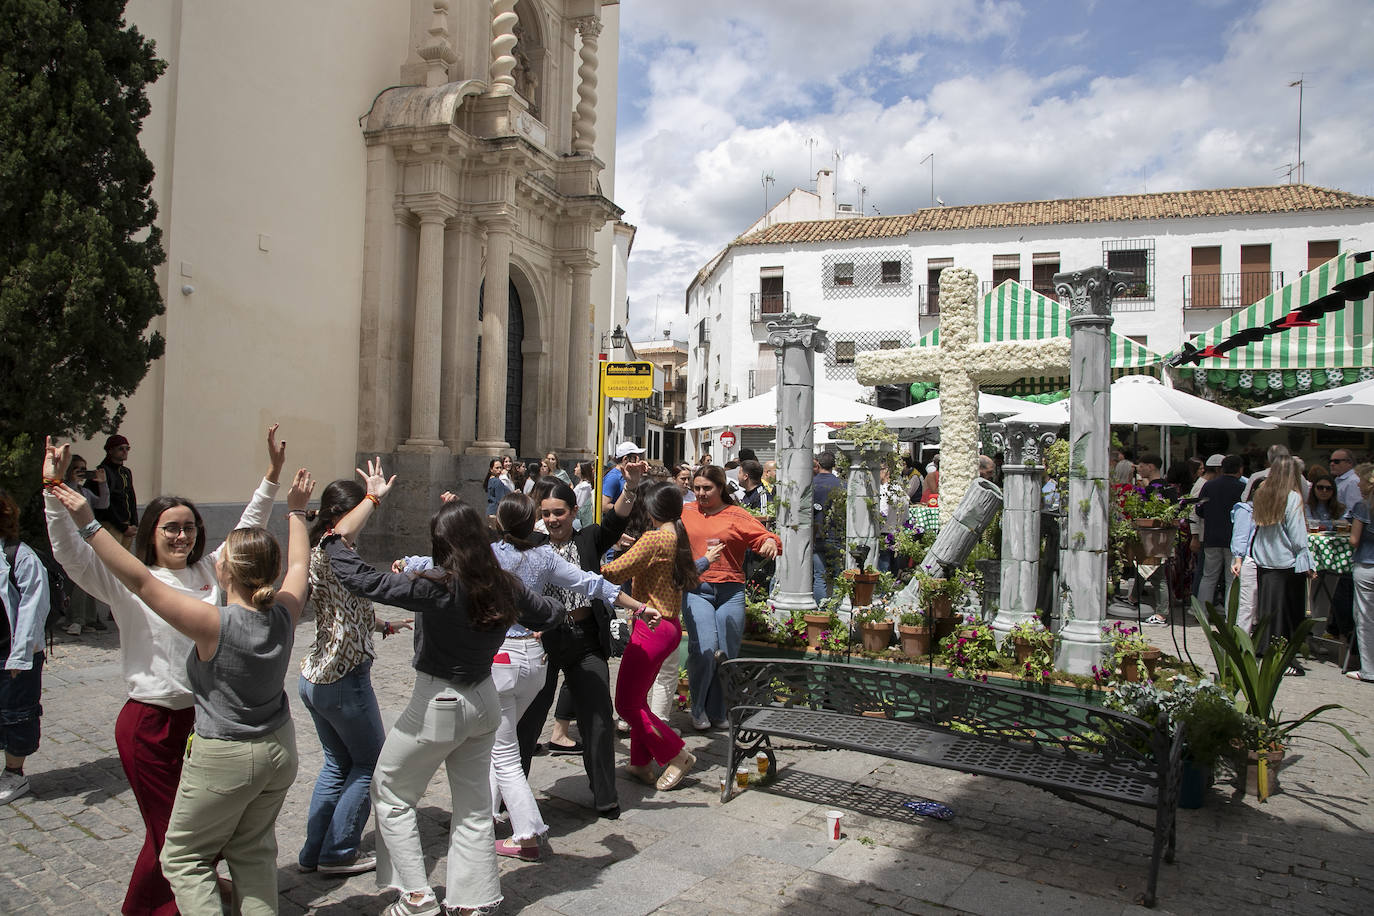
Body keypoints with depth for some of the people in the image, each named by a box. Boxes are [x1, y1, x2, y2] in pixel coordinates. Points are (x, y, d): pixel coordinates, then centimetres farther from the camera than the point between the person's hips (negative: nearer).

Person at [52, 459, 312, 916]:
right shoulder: (284, 613, -9)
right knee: (253, 852, 21)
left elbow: (140, 581, -22)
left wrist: (89, 525, -19)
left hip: (223, 758, -6)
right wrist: (296, 511, 23)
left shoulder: (215, 624, -24)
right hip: (279, 750, 6)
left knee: (184, 858, 15)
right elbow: (298, 564, 10)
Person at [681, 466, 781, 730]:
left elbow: (764, 537, -3)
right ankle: (698, 710, 8)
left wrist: (771, 542, -24)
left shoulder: (737, 516, 4)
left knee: (727, 653, 4)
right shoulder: (686, 513, 10)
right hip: (696, 590, 0)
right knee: (704, 649, -14)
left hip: (730, 591, 0)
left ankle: (718, 712, 22)